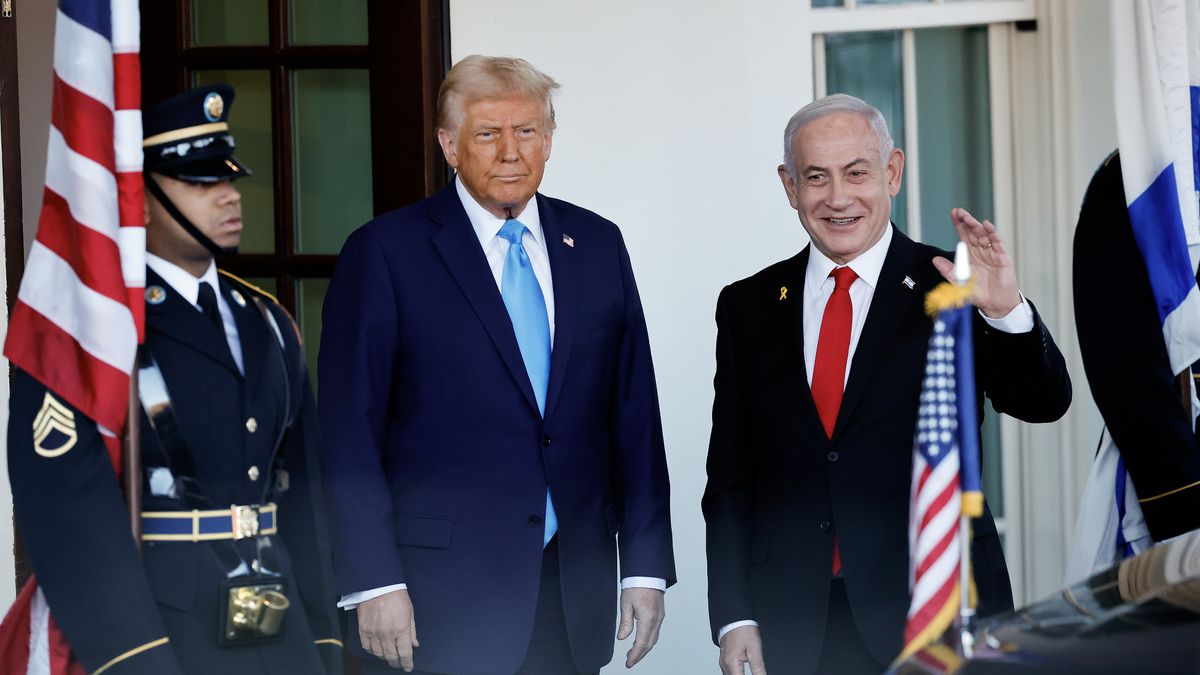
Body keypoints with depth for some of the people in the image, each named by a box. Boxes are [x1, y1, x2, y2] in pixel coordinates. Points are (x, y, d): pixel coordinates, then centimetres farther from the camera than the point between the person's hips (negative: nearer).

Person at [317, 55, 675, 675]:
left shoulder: (597, 245, 10)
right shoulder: (384, 253, -3)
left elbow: (633, 413, 10)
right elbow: (350, 433, -6)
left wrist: (646, 565, 6)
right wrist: (373, 583, -12)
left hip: (574, 595, 4)